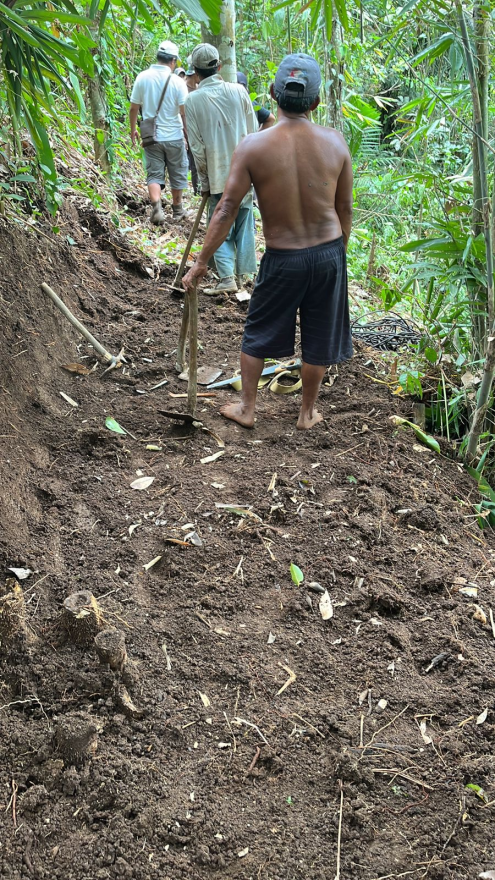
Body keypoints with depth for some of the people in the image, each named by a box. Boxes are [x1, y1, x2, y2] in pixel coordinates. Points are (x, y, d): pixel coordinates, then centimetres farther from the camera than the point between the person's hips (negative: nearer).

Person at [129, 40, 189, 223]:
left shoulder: (142, 78, -4)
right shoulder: (177, 82, -11)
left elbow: (134, 108, 1)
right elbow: (184, 113, -12)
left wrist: (133, 129, 15)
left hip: (151, 137, 2)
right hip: (174, 137, -1)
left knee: (154, 174, 7)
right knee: (177, 174, 15)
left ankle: (156, 207, -17)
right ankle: (177, 209, 27)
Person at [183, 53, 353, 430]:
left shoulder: (253, 147, -14)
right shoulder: (334, 141, -7)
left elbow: (226, 210, -12)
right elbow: (345, 208, 1)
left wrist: (202, 261, -4)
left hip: (283, 258, -2)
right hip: (329, 251, 2)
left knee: (258, 333, 19)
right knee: (318, 338, 17)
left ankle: (247, 408, 31)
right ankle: (308, 413, 32)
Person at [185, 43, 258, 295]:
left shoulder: (193, 100, -6)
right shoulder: (238, 91, -1)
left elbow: (197, 146, -5)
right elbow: (253, 133, 3)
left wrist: (204, 180, 4)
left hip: (218, 175, -2)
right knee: (244, 225, 13)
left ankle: (226, 276, -4)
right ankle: (244, 273, 19)